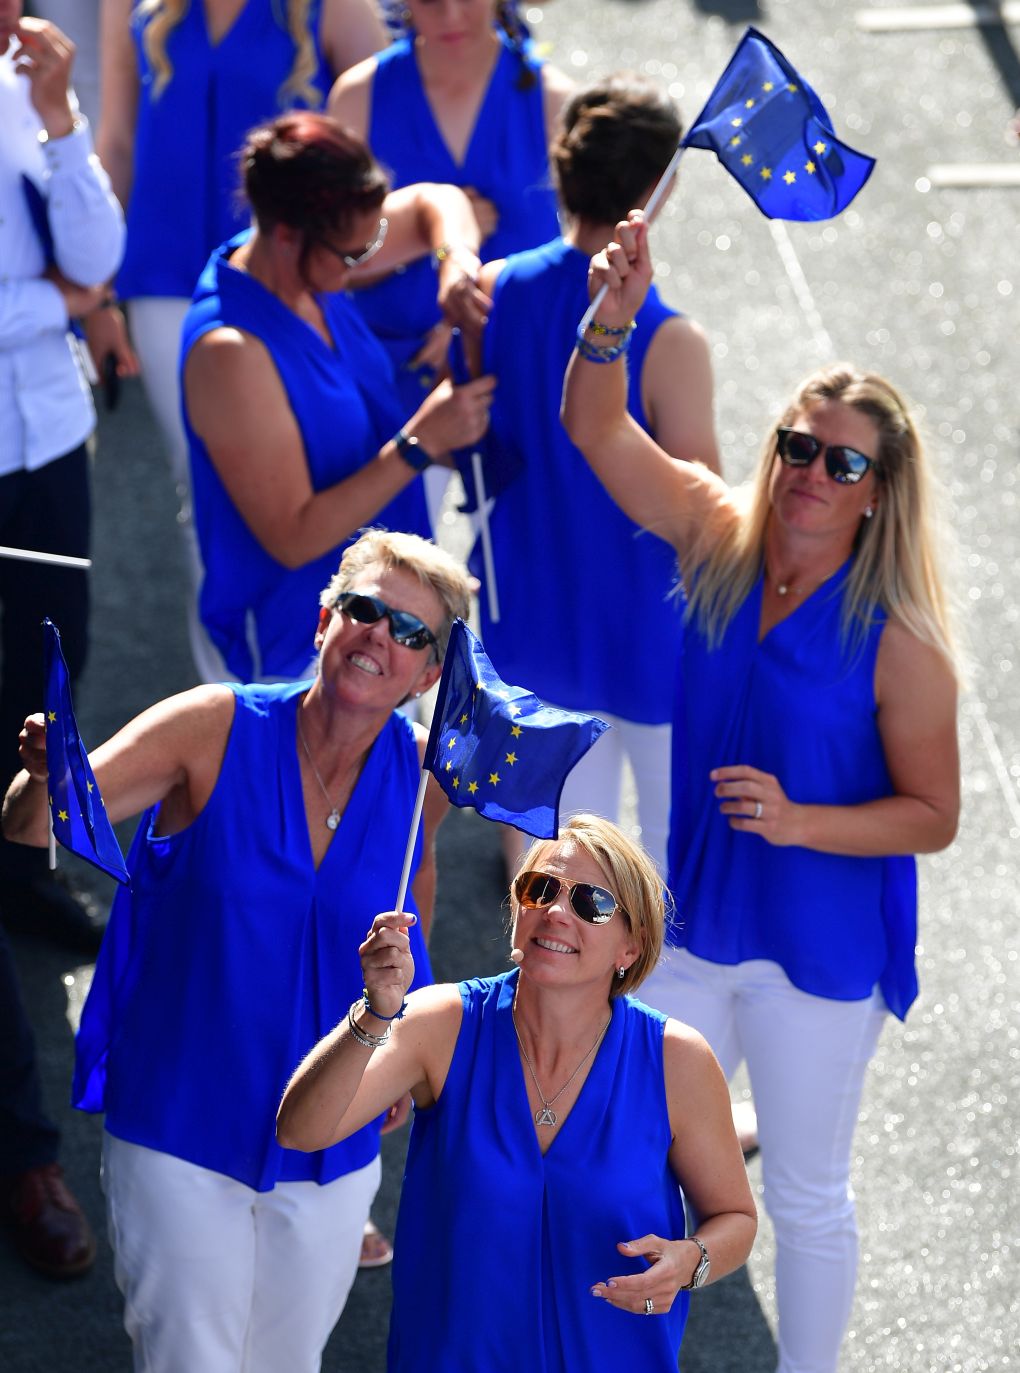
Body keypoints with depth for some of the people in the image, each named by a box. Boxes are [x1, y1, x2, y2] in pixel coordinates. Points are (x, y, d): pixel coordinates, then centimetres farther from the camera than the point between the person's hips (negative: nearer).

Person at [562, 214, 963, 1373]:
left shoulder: (898, 638, -20)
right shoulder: (718, 538, -8)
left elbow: (932, 816, -14)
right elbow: (596, 428, -13)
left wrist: (800, 822, -28)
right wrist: (613, 319, -31)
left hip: (822, 950, -5)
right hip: (695, 927, 5)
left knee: (803, 1197, 13)